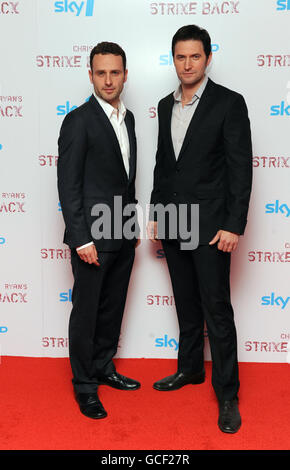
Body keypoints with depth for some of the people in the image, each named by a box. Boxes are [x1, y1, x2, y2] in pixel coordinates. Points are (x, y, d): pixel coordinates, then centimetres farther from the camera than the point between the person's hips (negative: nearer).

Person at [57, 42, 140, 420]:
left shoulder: (128, 118, 11)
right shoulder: (78, 120, -11)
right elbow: (68, 185, -14)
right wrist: (81, 239, -18)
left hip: (123, 235, 7)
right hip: (92, 235, -7)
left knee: (113, 307, 17)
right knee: (86, 310, 5)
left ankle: (104, 367, 36)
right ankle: (85, 385, 22)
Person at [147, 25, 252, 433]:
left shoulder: (229, 103, -7)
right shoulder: (166, 105, 11)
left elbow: (241, 168, -11)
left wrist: (234, 225, -16)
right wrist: (156, 214, 13)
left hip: (210, 224, -6)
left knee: (217, 310, -1)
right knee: (186, 304, 17)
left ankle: (227, 394, 13)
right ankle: (191, 368, 35)